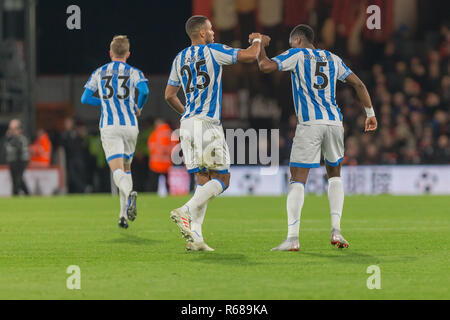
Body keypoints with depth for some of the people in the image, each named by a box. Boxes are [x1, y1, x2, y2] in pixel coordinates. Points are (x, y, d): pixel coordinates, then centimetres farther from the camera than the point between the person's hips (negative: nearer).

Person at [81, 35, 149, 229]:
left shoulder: (99, 73, 11)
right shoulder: (133, 72, 5)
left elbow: (85, 98, 13)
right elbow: (144, 90, -14)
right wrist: (138, 108, 5)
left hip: (109, 126, -1)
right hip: (130, 125, 1)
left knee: (117, 169, -12)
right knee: (126, 167, 17)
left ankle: (129, 193, -45)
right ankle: (124, 215, 14)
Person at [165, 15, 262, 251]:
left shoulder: (179, 59, 16)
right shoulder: (213, 51, -2)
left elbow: (169, 95, 21)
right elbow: (250, 56, -4)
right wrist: (256, 41, 18)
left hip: (187, 124, 7)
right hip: (207, 124, -7)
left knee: (203, 180, 7)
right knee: (221, 179, -2)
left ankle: (195, 236, -4)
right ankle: (185, 212, -21)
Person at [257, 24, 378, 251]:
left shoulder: (297, 55, 5)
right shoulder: (333, 59, 20)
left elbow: (266, 66, -6)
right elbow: (358, 84, 21)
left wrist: (260, 45, 13)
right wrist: (370, 113, 29)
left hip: (310, 124, -5)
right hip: (334, 122, 5)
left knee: (297, 179, -4)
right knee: (334, 174, 22)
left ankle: (292, 238, -15)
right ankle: (336, 230, 7)